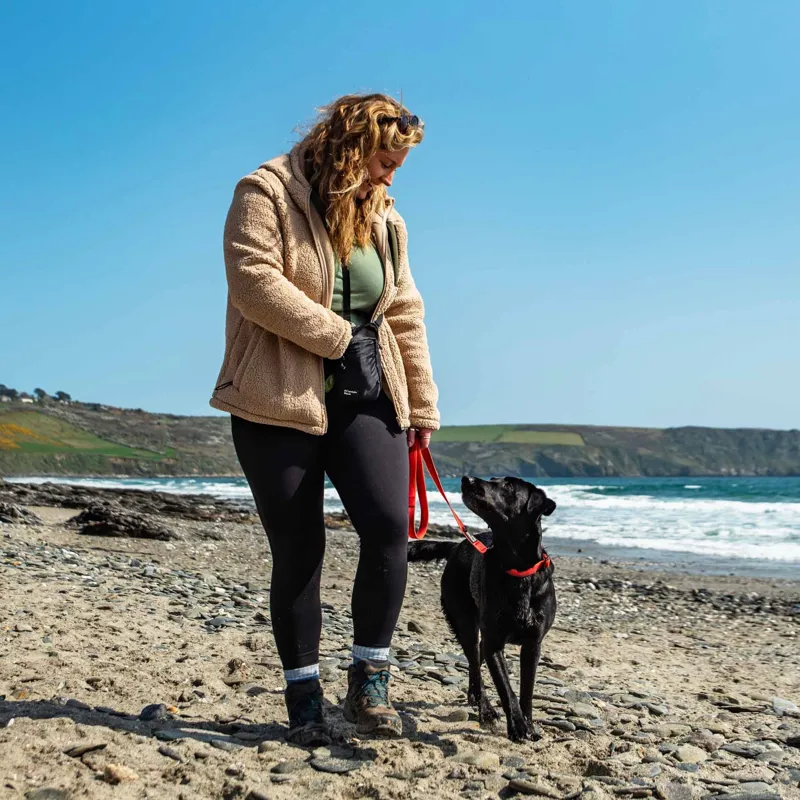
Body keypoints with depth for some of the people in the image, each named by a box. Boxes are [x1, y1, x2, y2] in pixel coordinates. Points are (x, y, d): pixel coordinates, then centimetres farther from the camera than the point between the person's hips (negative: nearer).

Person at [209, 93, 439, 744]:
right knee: (298, 549, -1)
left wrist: (422, 404, 13)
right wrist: (336, 335, -12)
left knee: (389, 526, -13)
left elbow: (406, 316, 15)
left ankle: (369, 680, 4)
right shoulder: (268, 193, -3)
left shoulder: (385, 218, 16)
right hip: (280, 401, -4)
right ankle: (304, 696, 14)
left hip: (364, 398, 5)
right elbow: (254, 282, -17)